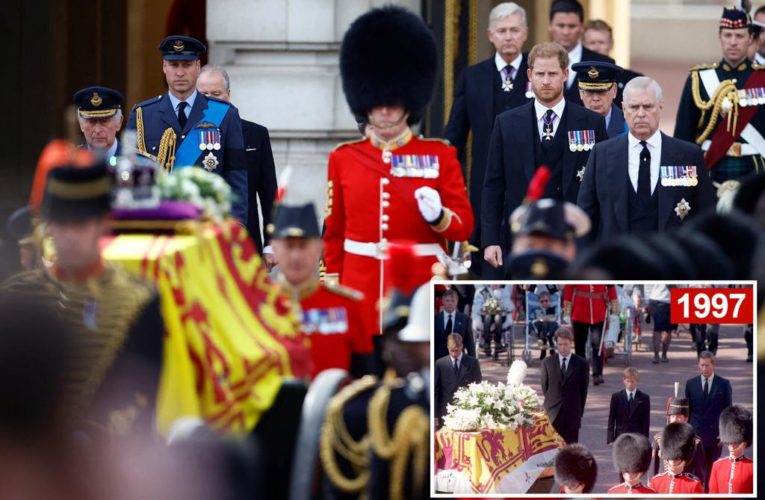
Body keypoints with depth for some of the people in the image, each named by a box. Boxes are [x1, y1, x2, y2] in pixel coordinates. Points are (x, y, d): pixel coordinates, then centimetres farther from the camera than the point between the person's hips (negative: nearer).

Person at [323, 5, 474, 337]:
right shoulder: (344, 158, 8)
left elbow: (464, 226, 2)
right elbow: (333, 234, 12)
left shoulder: (440, 156, 4)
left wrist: (438, 216, -19)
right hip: (360, 293, 1)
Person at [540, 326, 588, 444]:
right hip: (552, 415, 1)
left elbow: (583, 390, 5)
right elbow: (545, 386, 13)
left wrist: (579, 411, 4)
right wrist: (550, 404, 10)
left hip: (572, 415, -1)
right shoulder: (547, 362, 7)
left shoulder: (581, 364, 1)